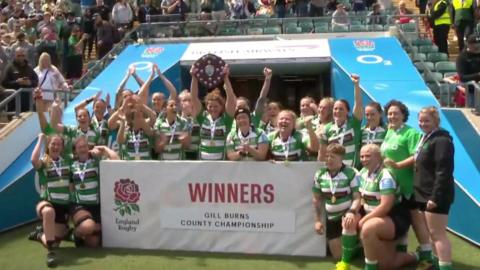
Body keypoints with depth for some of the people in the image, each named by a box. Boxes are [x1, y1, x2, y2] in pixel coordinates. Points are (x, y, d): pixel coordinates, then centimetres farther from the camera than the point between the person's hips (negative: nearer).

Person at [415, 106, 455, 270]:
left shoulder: (441, 140, -16)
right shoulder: (425, 138, 15)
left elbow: (443, 171, -23)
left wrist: (436, 196, -26)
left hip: (436, 195, -10)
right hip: (425, 194, 10)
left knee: (437, 234, -7)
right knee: (431, 233, 17)